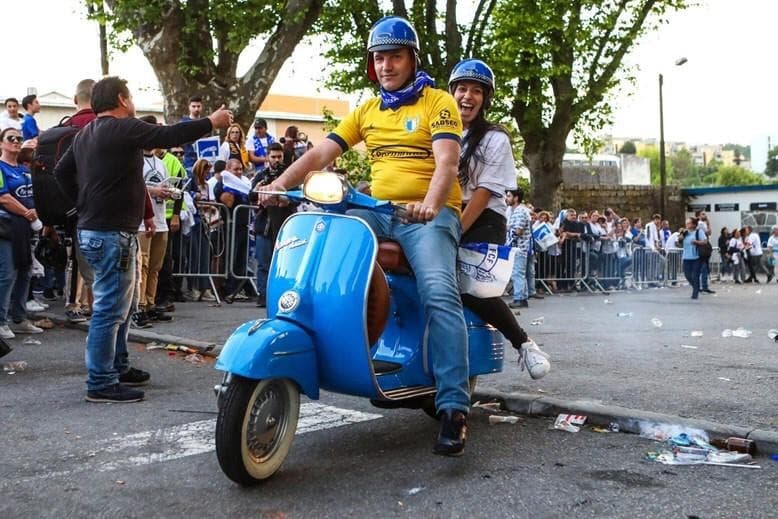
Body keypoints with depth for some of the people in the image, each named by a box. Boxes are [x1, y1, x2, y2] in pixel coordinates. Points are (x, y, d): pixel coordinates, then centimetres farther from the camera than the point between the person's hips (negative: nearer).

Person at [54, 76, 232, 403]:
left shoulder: (85, 134, 15)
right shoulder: (123, 128, -14)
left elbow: (61, 171, 21)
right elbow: (169, 136, -16)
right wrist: (211, 123, -5)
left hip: (94, 228, 10)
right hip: (112, 233, -10)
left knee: (119, 305, 20)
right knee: (110, 309, -7)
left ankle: (117, 366, 29)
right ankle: (101, 383, -4)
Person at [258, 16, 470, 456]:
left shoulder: (439, 102, 3)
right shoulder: (366, 111, 19)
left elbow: (447, 161, -14)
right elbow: (321, 153, 9)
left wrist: (431, 203, -35)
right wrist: (282, 182, -10)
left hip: (429, 213, -5)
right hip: (377, 210, 6)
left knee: (440, 292, -29)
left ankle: (455, 407, -29)